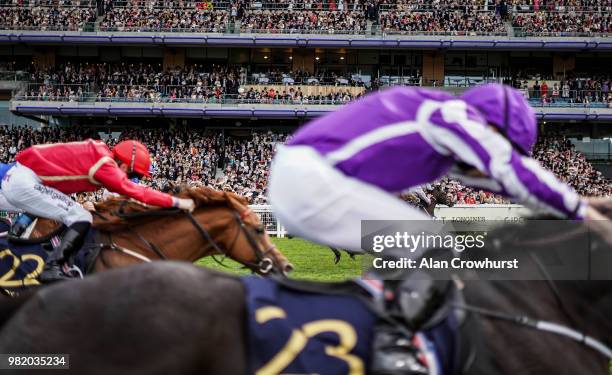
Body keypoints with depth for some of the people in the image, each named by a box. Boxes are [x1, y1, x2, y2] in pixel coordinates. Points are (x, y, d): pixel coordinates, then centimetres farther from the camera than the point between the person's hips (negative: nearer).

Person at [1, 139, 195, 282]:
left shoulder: (98, 154, 10)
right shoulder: (104, 165, -15)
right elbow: (136, 191, -16)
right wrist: (176, 202, -13)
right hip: (25, 182, -9)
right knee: (82, 219, -11)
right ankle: (52, 268, -19)